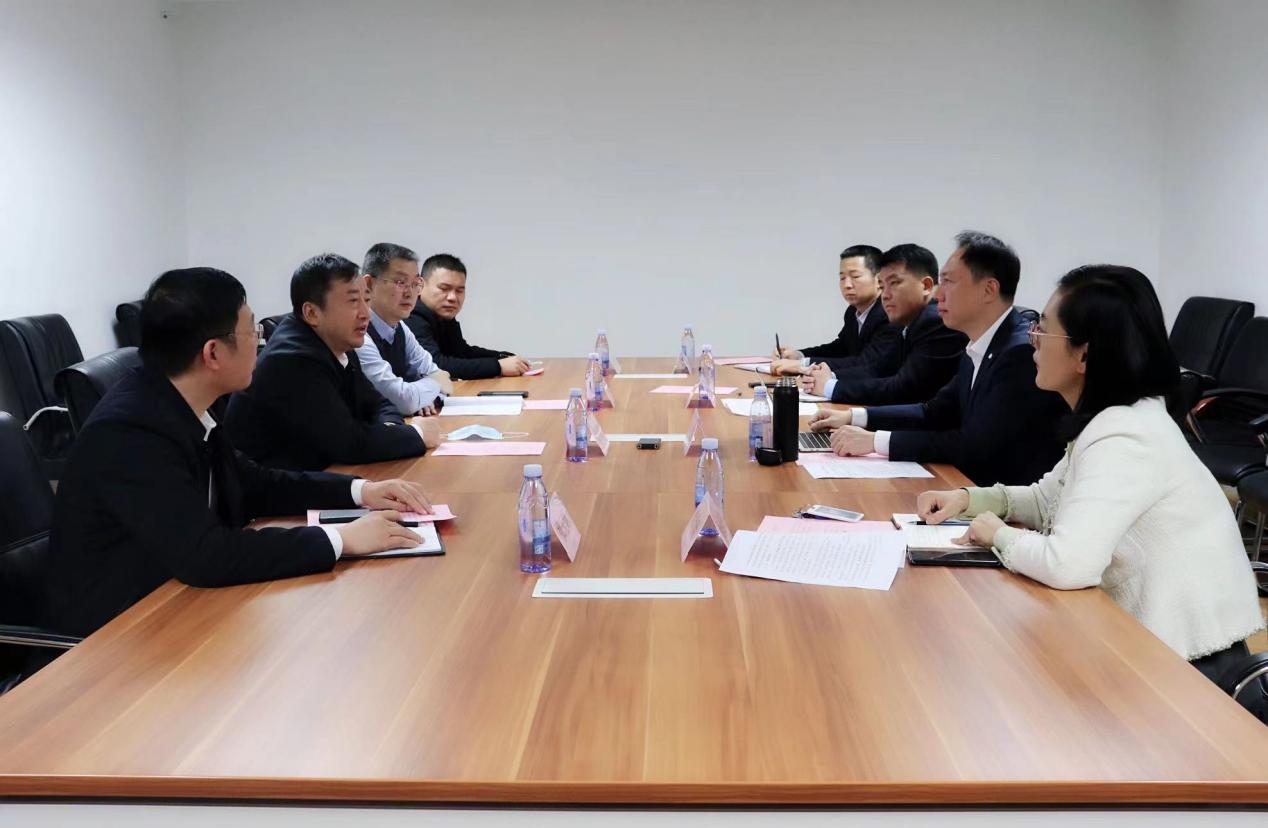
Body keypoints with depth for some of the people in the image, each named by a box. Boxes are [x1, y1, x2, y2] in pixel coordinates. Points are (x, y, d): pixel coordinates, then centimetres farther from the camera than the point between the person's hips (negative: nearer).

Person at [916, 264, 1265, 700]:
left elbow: (1067, 564, -36)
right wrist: (969, 498, 2)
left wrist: (999, 535, -17)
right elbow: (1048, 500, 18)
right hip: (1147, 638, 8)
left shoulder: (1125, 438, -26)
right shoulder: (1112, 419, 5)